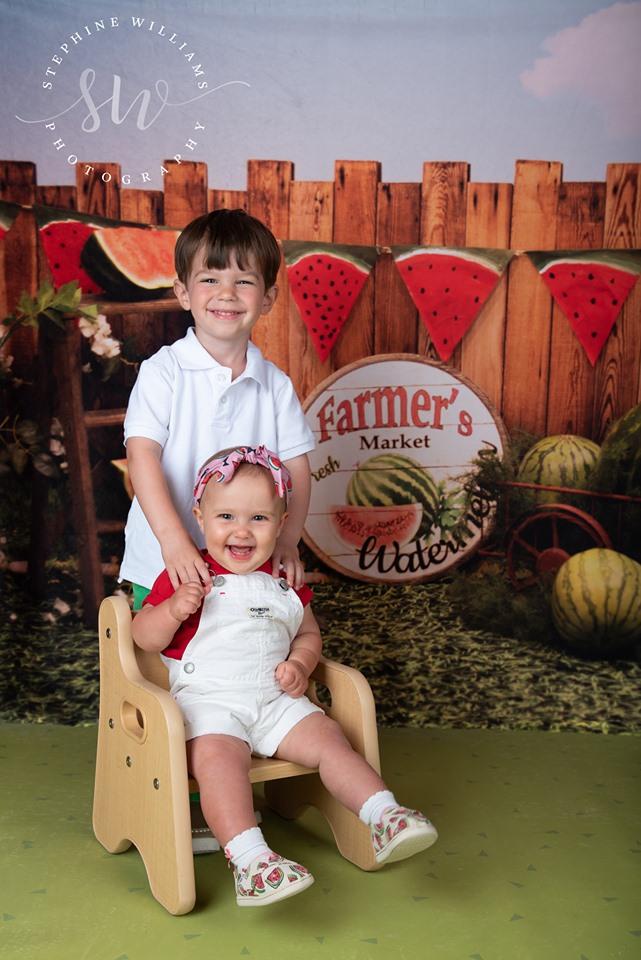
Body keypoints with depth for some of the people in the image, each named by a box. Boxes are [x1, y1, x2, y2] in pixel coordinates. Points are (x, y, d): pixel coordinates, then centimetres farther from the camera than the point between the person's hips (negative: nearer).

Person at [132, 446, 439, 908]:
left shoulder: (286, 581, 12)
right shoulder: (188, 576, -2)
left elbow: (309, 633, 22)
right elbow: (144, 637, -2)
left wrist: (300, 664, -1)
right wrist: (174, 609, -23)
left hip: (275, 700, 5)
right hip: (206, 700, -5)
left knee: (327, 737, -13)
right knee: (218, 755, -32)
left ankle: (386, 819, -9)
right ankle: (250, 860, -38)